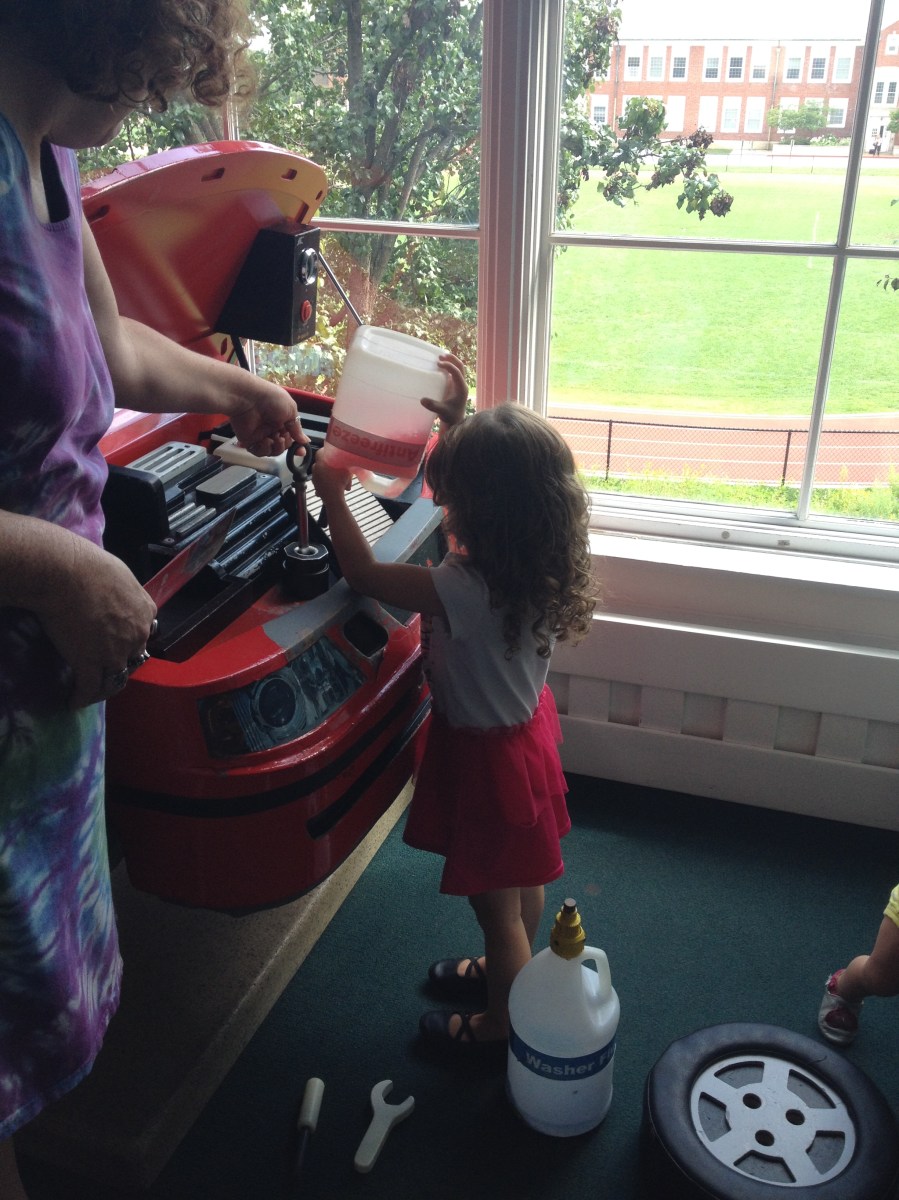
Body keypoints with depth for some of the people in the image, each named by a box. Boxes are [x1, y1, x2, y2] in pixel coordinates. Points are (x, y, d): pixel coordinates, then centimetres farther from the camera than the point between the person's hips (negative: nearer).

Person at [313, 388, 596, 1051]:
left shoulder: (467, 589, -36)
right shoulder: (534, 560, -13)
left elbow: (363, 572, -23)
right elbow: (459, 476, 7)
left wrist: (332, 492, -11)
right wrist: (456, 420, 0)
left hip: (487, 754, -8)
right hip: (525, 728, 8)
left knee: (496, 905, 16)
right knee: (521, 883, 29)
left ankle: (500, 1021, 40)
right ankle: (509, 970, 54)